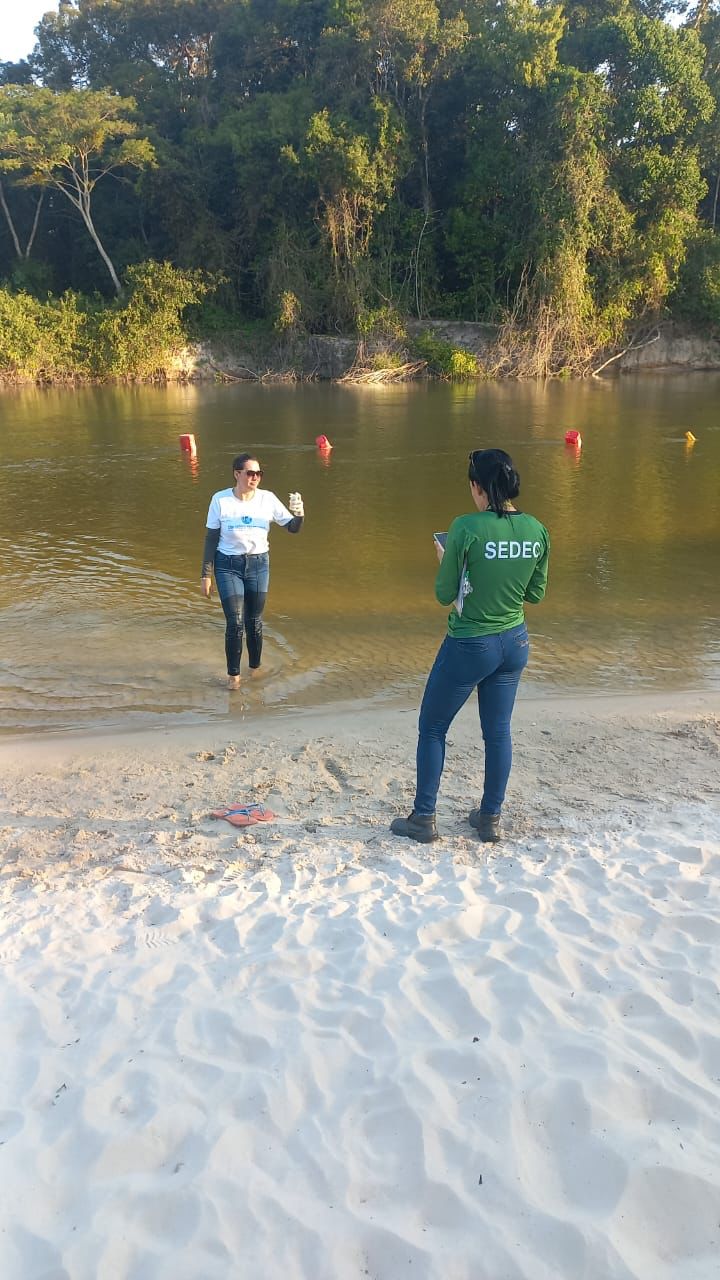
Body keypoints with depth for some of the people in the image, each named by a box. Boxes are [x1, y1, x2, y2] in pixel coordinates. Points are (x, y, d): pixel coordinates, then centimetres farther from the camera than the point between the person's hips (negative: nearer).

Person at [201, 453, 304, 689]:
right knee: (235, 622, -6)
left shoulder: (267, 499, -4)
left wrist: (299, 516, -25)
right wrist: (206, 574, -2)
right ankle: (233, 674, 11)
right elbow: (211, 538, -2)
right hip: (228, 566, -2)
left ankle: (255, 668, 28)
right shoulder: (220, 500, -7)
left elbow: (293, 528, -2)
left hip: (259, 564, 2)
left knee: (254, 622, 9)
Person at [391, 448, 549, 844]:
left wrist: (444, 559, 4)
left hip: (469, 645, -5)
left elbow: (445, 594, -13)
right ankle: (490, 818, 29)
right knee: (498, 732, 17)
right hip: (514, 643, 5)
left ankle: (423, 818, 20)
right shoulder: (537, 530, -4)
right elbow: (536, 594, 6)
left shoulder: (467, 528, -21)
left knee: (432, 729, 12)